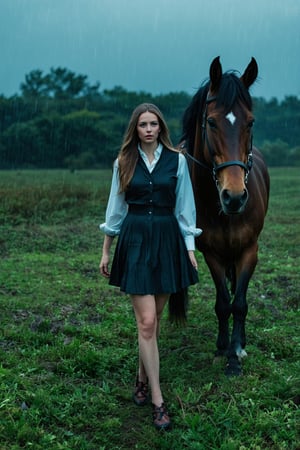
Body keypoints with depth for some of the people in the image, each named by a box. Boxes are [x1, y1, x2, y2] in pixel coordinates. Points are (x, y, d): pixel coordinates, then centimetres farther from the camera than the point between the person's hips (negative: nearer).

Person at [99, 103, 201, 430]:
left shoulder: (176, 161, 2)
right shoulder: (124, 162, 3)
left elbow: (185, 207, 5)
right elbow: (115, 209, 9)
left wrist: (190, 248, 3)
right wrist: (106, 251, 10)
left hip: (168, 240, 1)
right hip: (135, 240, -1)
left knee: (154, 319, 10)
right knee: (147, 322, -7)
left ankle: (143, 376, 32)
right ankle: (157, 402, -1)